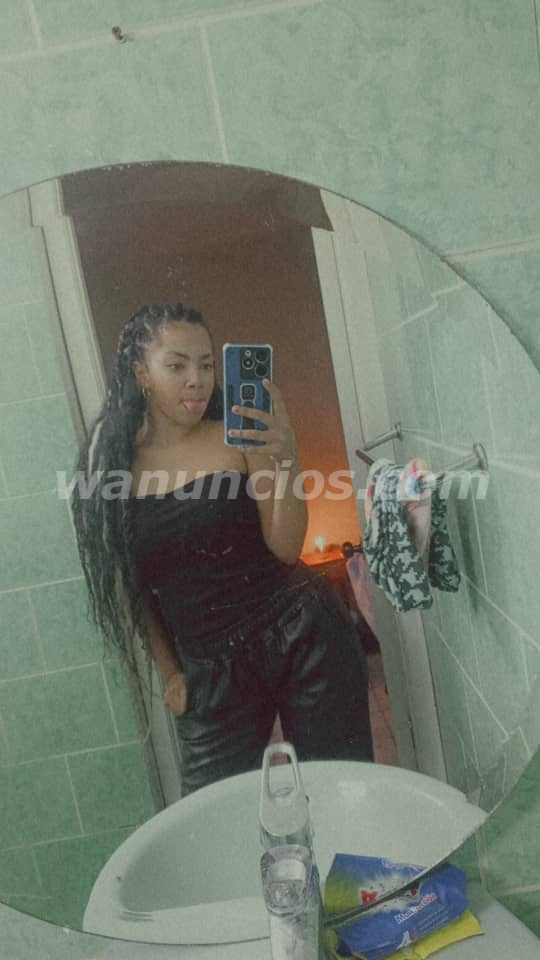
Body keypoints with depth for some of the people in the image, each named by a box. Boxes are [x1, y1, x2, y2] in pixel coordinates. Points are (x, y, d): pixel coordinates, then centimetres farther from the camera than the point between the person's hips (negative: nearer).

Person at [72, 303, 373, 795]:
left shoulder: (240, 439, -4)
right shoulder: (114, 464, 1)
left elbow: (286, 548, -10)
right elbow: (132, 585, 9)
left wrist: (288, 463, -24)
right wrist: (169, 671, 9)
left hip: (301, 634, -1)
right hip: (211, 668, 2)